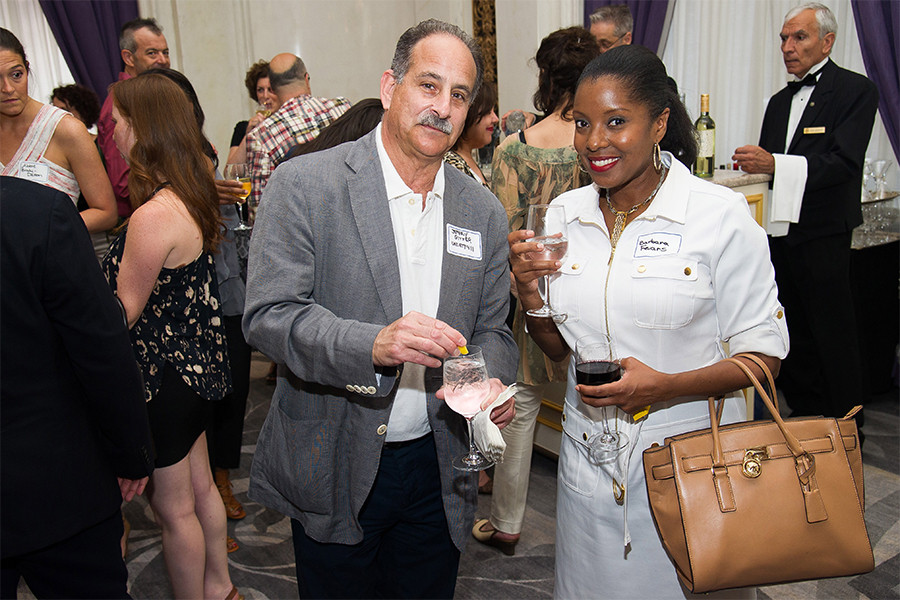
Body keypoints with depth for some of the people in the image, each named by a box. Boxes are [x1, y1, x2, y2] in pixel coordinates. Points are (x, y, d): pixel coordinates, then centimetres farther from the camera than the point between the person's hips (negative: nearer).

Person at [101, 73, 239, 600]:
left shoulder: (154, 215, -27)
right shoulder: (193, 195, 1)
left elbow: (122, 313, -20)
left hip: (164, 374, -9)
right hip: (197, 360, 9)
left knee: (174, 507, 12)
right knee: (200, 486, 25)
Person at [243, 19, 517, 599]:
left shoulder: (485, 212, 3)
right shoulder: (303, 184, -10)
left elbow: (491, 330, 8)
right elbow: (268, 313, -17)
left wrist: (491, 384, -14)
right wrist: (373, 344, -32)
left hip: (437, 471, 4)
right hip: (332, 469, -3)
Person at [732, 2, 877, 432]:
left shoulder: (855, 90, -4)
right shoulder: (780, 101, 18)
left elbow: (843, 163, -17)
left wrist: (774, 164, -28)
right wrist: (752, 163, -2)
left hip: (823, 235, -6)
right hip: (779, 233, 6)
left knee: (833, 336, 1)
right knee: (794, 333, 13)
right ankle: (803, 415, 26)